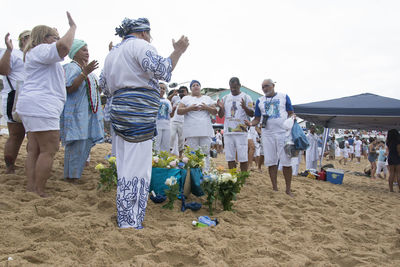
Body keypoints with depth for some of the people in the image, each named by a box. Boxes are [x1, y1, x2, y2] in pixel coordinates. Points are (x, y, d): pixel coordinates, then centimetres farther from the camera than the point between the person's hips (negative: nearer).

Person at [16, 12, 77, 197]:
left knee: (34, 150, 8)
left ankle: (31, 187, 10)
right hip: (40, 107, -11)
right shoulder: (40, 50, -7)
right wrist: (73, 27, -13)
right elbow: (64, 46, -26)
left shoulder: (36, 55, 27)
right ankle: (39, 192, -7)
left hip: (32, 107, 11)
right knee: (48, 151, -10)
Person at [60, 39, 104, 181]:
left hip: (88, 114, 9)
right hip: (76, 115, -9)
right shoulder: (71, 67, -8)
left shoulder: (86, 69, 20)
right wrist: (85, 73, -26)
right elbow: (69, 88, -23)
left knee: (86, 145, 10)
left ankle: (73, 175, 19)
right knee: (77, 145, -10)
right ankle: (70, 177, -2)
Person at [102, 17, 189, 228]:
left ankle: (123, 219, 23)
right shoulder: (140, 45, -5)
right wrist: (177, 52, -9)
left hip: (119, 111, 10)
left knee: (125, 167, 14)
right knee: (137, 169, -7)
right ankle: (131, 224, -4)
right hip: (138, 115, -9)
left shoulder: (112, 53, 24)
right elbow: (161, 70, -19)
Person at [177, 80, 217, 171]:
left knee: (206, 153, -1)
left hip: (206, 131, 2)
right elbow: (179, 111, 3)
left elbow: (215, 112, 13)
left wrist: (207, 108, -6)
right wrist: (190, 108, -11)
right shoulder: (186, 98, 13)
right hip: (191, 131, -2)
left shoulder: (207, 98, 18)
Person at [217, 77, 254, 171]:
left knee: (243, 157, -4)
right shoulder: (225, 98, 14)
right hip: (228, 131, 3)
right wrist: (221, 108, -8)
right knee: (230, 157, 5)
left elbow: (252, 114, 0)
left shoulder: (246, 97, 4)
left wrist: (245, 107, -20)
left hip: (241, 131, -3)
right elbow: (221, 115, 14)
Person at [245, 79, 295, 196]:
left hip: (283, 132, -2)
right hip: (267, 134, 2)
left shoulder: (284, 96, 8)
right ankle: (275, 188, 13)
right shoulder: (260, 100, 14)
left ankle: (288, 189, 5)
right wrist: (251, 123, -8)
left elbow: (291, 113, 9)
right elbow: (257, 119, 13)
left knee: (286, 161, -5)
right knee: (271, 162, 3)